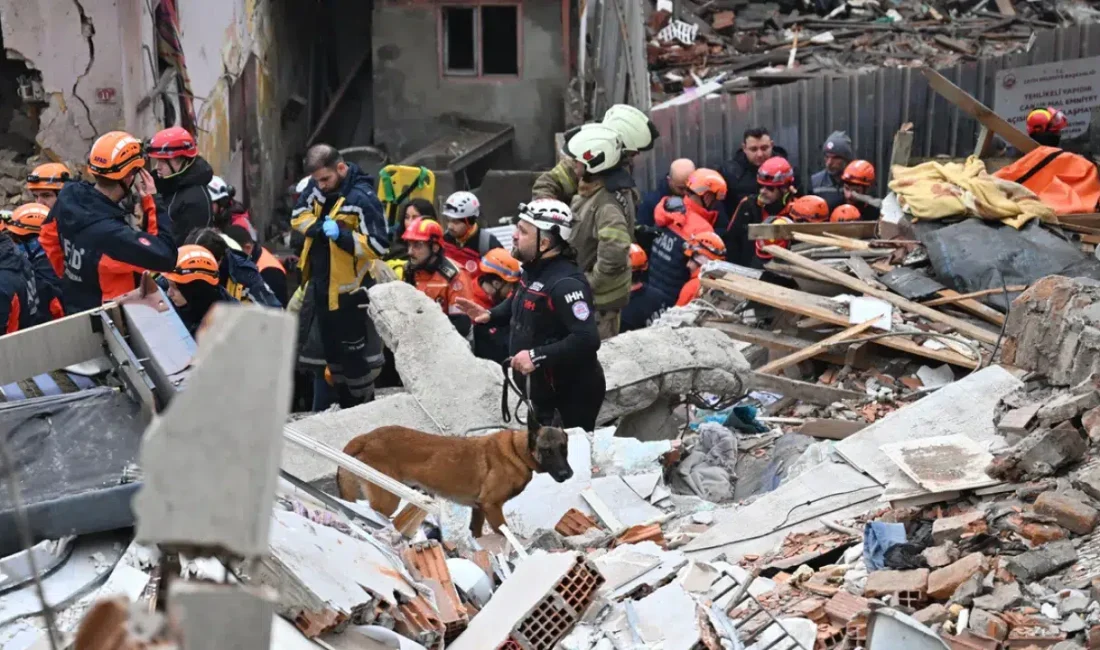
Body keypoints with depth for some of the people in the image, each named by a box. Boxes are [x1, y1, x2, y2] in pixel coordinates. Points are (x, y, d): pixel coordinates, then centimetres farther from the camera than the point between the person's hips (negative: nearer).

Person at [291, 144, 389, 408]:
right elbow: (298, 215, 7)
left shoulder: (362, 198, -23)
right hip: (321, 284, 8)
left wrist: (341, 234, -34)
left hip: (347, 289, -8)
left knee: (351, 354, 0)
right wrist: (319, 226, -14)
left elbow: (378, 246, -24)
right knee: (331, 350, 19)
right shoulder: (318, 185, -1)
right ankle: (346, 407, 34)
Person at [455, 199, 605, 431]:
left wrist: (537, 356, -35)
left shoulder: (565, 283, -28)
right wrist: (490, 315, 6)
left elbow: (587, 339, -36)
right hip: (541, 386, 10)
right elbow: (519, 304, 25)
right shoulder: (533, 270, 4)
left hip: (573, 394, -10)